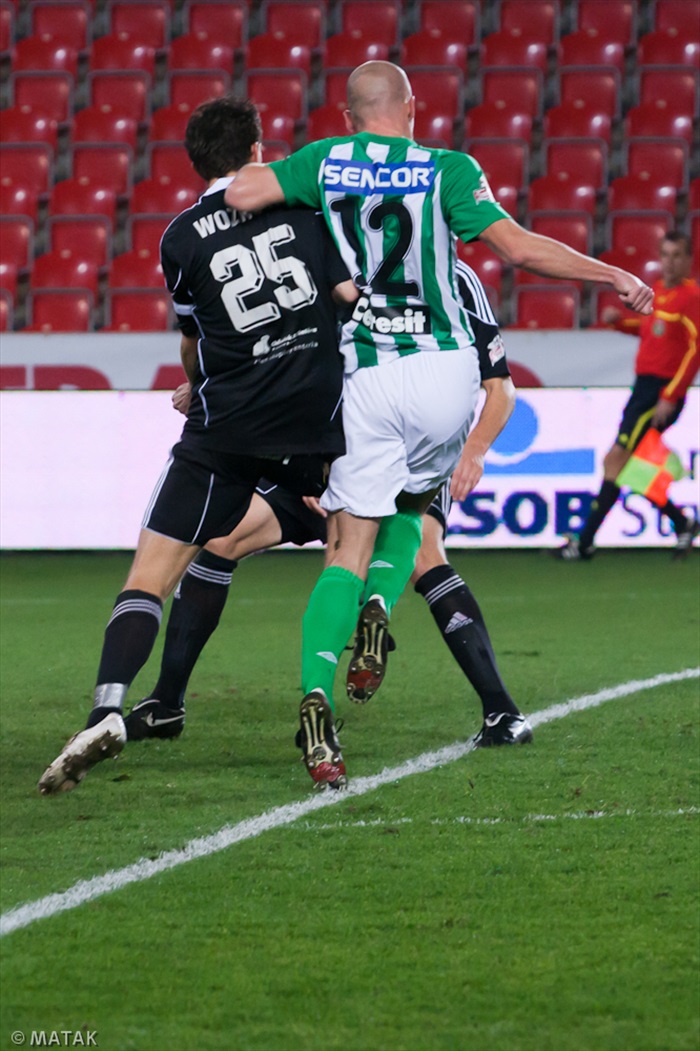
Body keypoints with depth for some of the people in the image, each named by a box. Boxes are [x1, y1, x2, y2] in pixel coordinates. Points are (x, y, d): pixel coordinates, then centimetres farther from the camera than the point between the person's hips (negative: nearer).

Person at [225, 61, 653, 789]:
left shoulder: (326, 161, 6)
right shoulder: (447, 170, 0)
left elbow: (236, 195, -6)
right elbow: (519, 247, -8)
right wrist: (614, 276, 2)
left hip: (365, 379, 1)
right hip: (445, 368, 0)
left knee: (348, 550, 1)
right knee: (410, 504, 27)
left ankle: (316, 689, -20)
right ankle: (379, 606, -2)